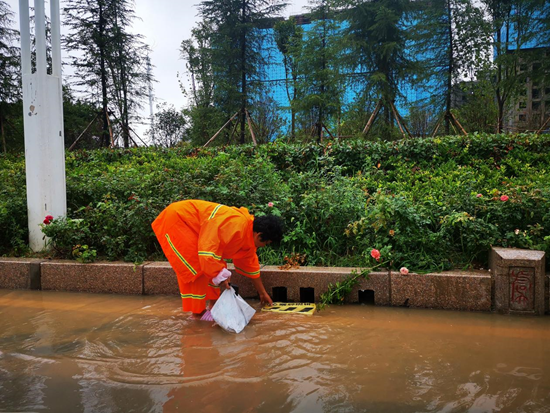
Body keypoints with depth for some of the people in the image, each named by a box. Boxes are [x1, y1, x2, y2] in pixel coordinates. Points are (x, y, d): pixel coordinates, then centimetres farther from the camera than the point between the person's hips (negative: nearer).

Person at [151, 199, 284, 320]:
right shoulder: (235, 226, -31)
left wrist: (263, 293, 20)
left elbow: (250, 264, 14)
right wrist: (220, 276, -25)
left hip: (192, 227, 10)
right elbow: (208, 251, -35)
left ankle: (214, 303, 19)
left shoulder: (249, 235, 2)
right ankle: (198, 312, 3)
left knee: (216, 265, 8)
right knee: (196, 268, -10)